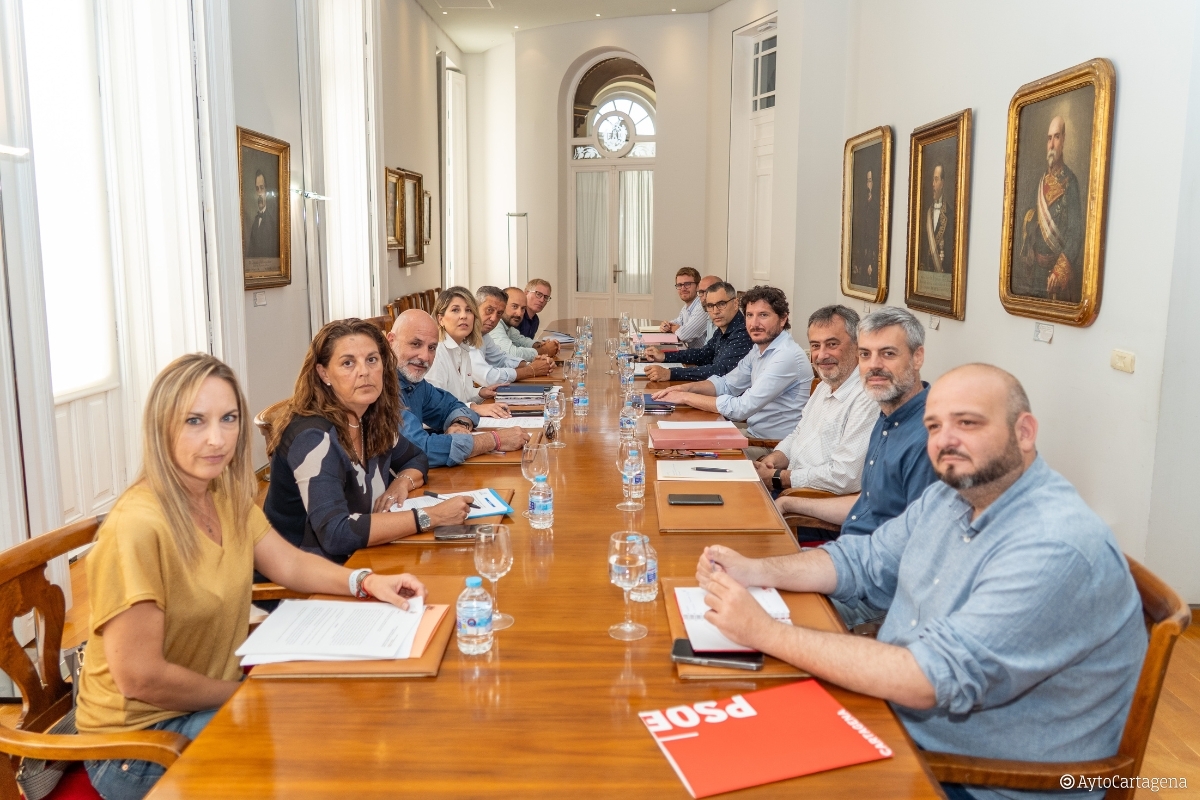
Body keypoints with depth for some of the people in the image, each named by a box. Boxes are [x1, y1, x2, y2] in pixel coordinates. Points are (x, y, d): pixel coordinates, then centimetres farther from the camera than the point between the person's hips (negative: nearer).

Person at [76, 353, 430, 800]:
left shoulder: (228, 495, -2)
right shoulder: (138, 527, -27)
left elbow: (290, 564, 8)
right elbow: (141, 679, -25)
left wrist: (364, 582, -10)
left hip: (215, 701, 7)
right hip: (140, 737, -7)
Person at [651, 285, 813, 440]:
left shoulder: (787, 356, -23)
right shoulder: (759, 351, 7)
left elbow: (742, 408, -25)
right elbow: (727, 384, 16)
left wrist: (686, 397, -18)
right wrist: (687, 388, -3)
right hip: (754, 434, 8)